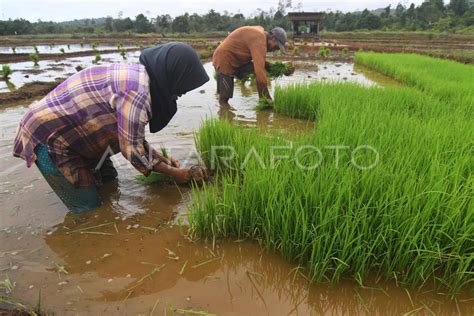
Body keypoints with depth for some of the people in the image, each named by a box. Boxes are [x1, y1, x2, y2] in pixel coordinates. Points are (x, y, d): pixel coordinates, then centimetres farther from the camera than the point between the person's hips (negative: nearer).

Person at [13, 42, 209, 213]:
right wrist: (173, 172, -10)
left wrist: (166, 162, 7)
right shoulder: (137, 91, -29)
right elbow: (132, 150, -23)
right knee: (88, 208, -2)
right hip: (49, 138, -9)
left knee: (109, 180, 16)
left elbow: (132, 139, 6)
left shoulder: (138, 76, 0)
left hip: (67, 128, 9)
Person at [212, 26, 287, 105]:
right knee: (224, 99, -8)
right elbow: (260, 71, -31)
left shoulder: (260, 34, 5)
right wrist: (267, 98, -28)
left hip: (233, 60, 9)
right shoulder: (259, 40, -25)